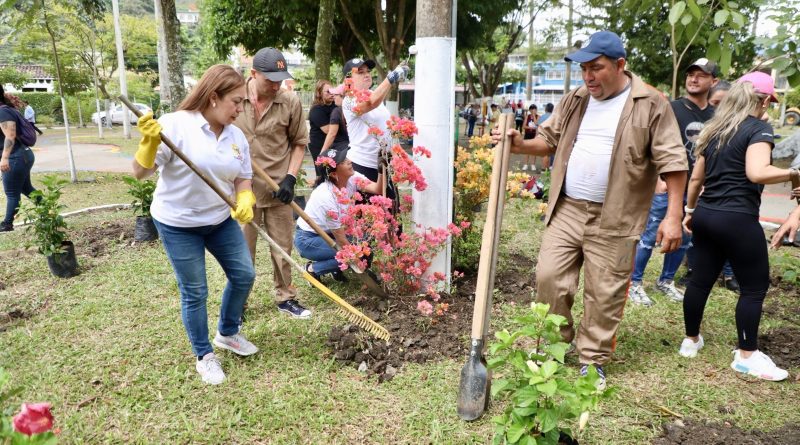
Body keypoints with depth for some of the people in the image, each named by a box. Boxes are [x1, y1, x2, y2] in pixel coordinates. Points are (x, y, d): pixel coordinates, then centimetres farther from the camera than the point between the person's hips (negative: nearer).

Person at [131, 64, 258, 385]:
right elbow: (140, 172, -17)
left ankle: (228, 334, 36)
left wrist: (245, 200, -14)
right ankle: (204, 356, 25)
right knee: (195, 293, 4)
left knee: (244, 275, 12)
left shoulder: (236, 136, -2)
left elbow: (243, 178, 7)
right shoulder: (175, 125, -20)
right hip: (178, 225, -6)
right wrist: (149, 141, -35)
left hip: (221, 220, 6)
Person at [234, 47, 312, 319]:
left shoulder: (290, 101, -7)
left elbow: (299, 143, 3)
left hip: (278, 189, 0)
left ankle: (285, 298, 29)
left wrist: (290, 178, -7)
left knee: (282, 247, 12)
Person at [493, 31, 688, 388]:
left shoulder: (650, 105, -5)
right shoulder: (574, 101, 9)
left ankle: (593, 361, 23)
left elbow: (672, 160, -7)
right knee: (549, 279, 4)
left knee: (604, 294, 6)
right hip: (566, 211, 4)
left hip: (614, 220, -4)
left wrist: (673, 215, -12)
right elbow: (549, 141, 15)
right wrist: (520, 145, -7)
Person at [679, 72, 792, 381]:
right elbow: (757, 173, -25)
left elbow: (696, 177, 17)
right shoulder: (758, 128, -8)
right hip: (737, 219, -7)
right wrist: (792, 173, -10)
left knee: (701, 279, 14)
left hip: (705, 214, 7)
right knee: (754, 286, 6)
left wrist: (690, 210, 25)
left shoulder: (713, 130, 13)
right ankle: (746, 355, 12)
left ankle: (691, 341, 25)